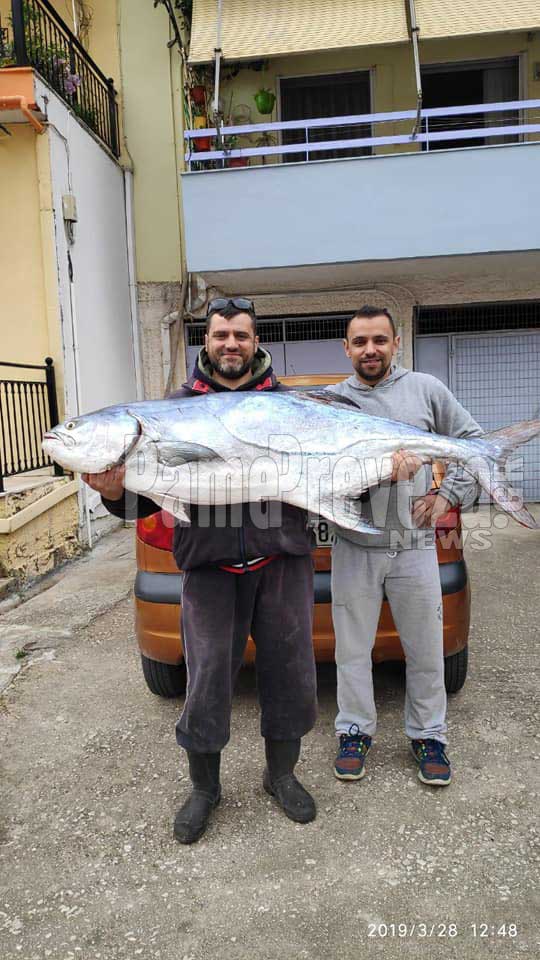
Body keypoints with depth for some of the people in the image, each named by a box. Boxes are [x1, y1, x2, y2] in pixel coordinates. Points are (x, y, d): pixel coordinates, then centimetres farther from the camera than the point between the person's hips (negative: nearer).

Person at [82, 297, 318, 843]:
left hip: (282, 558, 1)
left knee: (289, 670, 11)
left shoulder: (287, 403, 8)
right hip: (208, 564, -1)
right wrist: (116, 494, -19)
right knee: (207, 677, 6)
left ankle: (281, 776, 36)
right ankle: (204, 787, 31)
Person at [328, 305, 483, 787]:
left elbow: (474, 441, 10)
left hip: (415, 546, 1)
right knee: (353, 650, 11)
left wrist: (449, 495, 1)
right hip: (355, 547, 0)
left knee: (426, 651, 10)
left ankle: (428, 736, 30)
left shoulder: (426, 389, 5)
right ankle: (355, 731, 30)